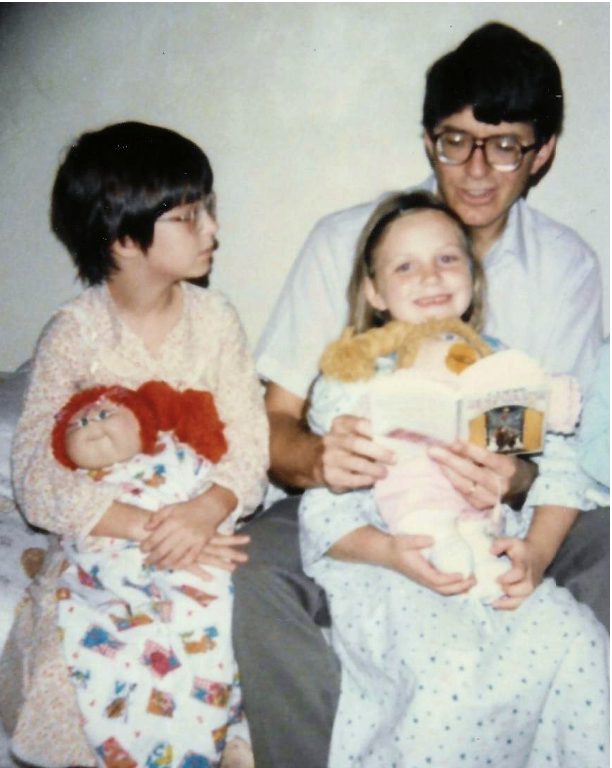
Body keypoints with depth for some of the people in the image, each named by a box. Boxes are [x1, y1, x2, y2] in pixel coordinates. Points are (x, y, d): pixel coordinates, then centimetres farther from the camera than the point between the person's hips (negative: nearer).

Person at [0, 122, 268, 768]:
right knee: (72, 677, -19)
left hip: (204, 538, 2)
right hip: (99, 543, -1)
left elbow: (249, 442, -2)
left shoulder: (214, 318, 1)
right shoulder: (73, 334, -7)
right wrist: (145, 529, -23)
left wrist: (205, 512, -23)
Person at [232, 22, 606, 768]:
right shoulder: (345, 240, -6)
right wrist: (318, 458, -32)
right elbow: (275, 420, -7)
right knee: (256, 575, -31)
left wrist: (517, 478, -25)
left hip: (498, 513, 2)